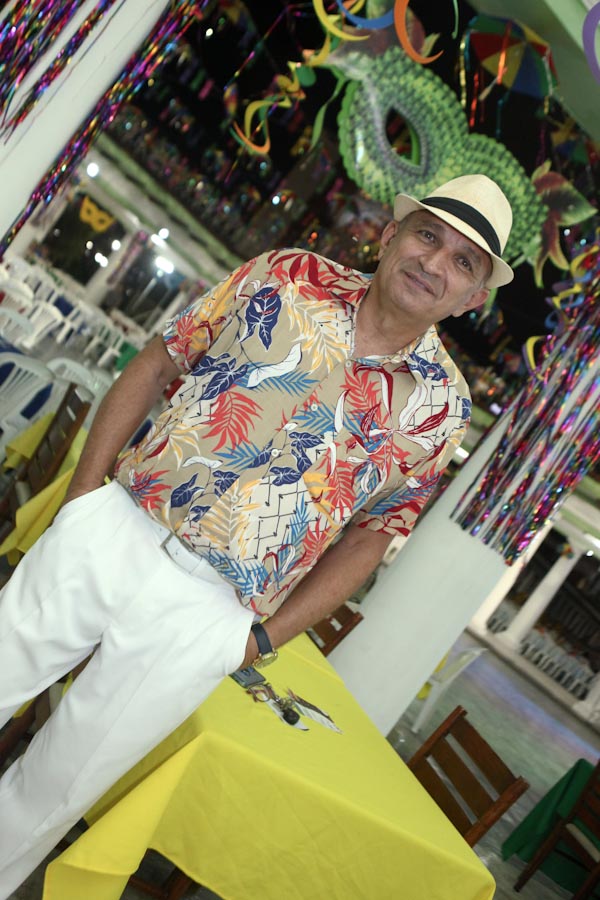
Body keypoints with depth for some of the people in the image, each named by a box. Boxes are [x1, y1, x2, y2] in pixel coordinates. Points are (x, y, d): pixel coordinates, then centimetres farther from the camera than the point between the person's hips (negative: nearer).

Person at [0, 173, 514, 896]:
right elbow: (158, 363, 5)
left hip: (206, 615, -1)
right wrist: (85, 489, -1)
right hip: (111, 528, 2)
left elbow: (368, 536, 6)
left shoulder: (441, 407, 0)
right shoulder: (288, 276, 1)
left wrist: (265, 639, 0)